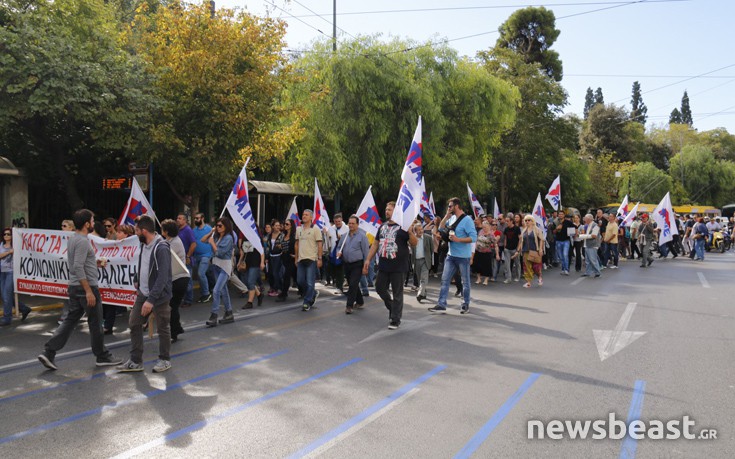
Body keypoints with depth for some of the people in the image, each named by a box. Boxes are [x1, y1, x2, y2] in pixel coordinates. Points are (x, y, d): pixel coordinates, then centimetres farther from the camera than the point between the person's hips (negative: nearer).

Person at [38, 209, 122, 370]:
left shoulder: (72, 239, 12)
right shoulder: (83, 241, -18)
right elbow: (78, 267, -24)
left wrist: (95, 262, 21)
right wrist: (88, 291, -24)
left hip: (74, 287, 9)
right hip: (86, 286, -9)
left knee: (70, 321, 11)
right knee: (95, 323, 3)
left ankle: (48, 353, 5)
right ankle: (102, 357, 14)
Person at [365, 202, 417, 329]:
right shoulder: (383, 226, 13)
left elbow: (414, 243, -12)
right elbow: (375, 243, 17)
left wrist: (410, 231, -28)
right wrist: (368, 260, 12)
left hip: (398, 267, -6)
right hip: (383, 266, 6)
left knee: (397, 294, 2)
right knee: (380, 288, 12)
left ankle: (395, 320, 11)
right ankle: (393, 309, 33)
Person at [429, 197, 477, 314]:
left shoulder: (467, 220, -15)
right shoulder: (452, 218, 7)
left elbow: (473, 238, -20)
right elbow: (441, 228, 9)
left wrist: (458, 239, -25)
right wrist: (447, 215, 0)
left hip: (463, 256, -7)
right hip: (451, 255, 7)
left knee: (465, 281, 8)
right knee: (445, 279, 3)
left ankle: (466, 305, 21)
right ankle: (441, 305, 5)